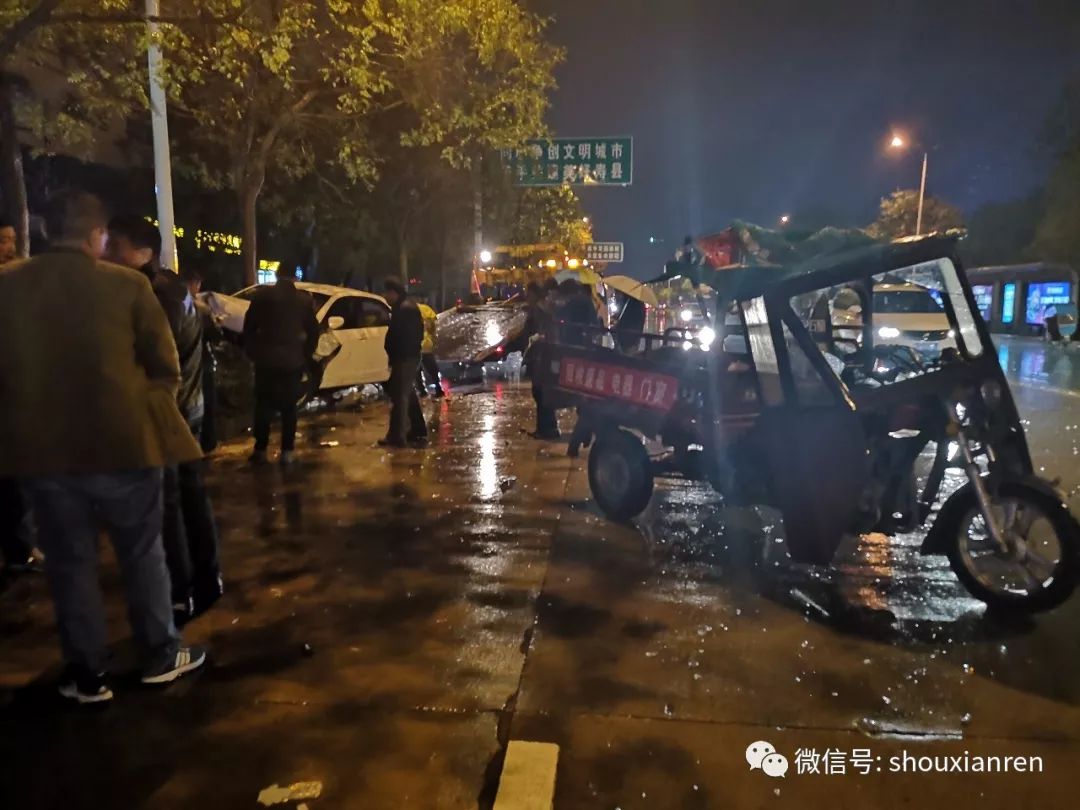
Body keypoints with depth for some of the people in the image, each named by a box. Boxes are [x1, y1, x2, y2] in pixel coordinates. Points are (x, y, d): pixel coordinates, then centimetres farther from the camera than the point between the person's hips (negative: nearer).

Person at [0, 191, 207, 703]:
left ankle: (86, 673, 24)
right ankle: (160, 654, 25)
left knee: (69, 561, 14)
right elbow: (166, 367, -4)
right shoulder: (126, 285, -9)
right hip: (121, 440, -2)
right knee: (143, 552, 13)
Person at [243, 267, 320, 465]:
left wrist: (252, 352, 11)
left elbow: (249, 326, 0)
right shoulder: (305, 299, 0)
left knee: (263, 405, 10)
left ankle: (260, 450, 11)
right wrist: (306, 356, 12)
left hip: (266, 359, 0)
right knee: (289, 406, 7)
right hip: (293, 360, 1)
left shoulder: (262, 295, -3)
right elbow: (313, 331, 2)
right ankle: (287, 452, 6)